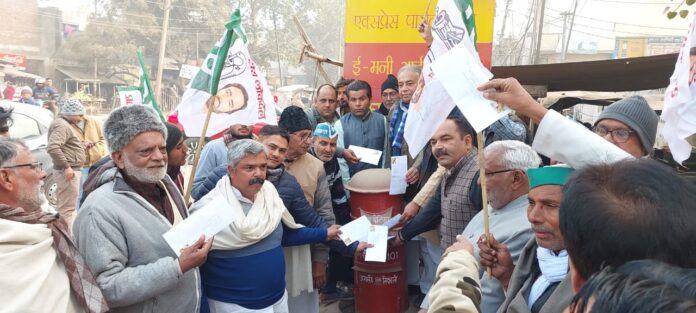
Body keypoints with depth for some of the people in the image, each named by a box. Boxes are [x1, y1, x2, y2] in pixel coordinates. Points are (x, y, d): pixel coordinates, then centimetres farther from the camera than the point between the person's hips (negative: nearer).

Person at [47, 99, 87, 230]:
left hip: (73, 170, 11)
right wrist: (66, 166, -24)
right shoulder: (62, 125, -16)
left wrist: (82, 146, 14)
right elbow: (52, 147, -28)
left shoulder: (69, 125, 16)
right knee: (68, 208, -6)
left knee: (66, 206, 20)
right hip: (68, 171, -11)